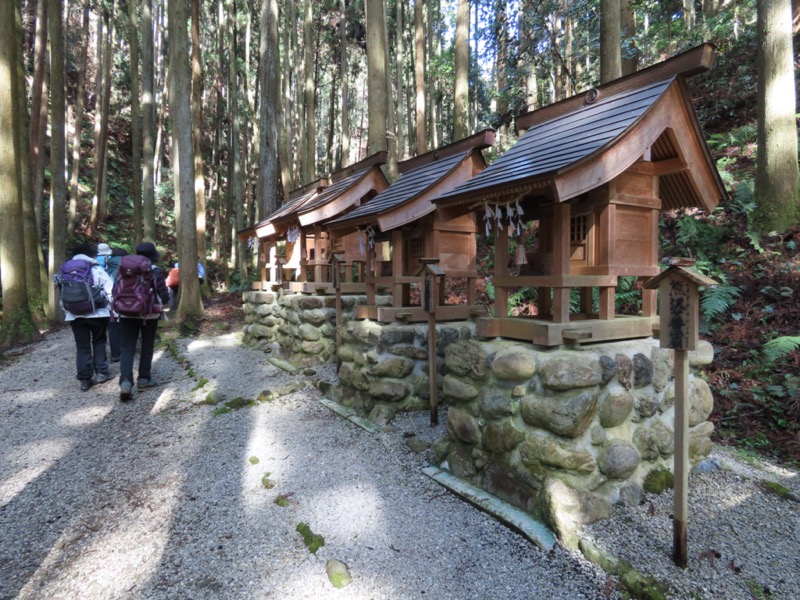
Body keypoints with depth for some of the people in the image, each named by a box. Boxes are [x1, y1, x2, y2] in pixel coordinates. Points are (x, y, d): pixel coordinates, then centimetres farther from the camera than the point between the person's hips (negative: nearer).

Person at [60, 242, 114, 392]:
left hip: (75, 315, 3)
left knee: (82, 346, 7)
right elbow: (110, 290, -8)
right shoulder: (97, 270, -1)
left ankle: (84, 379, 5)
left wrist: (66, 312, 17)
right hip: (97, 313, -3)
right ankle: (101, 373, 12)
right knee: (99, 342, 14)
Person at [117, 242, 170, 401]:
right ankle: (144, 379, 21)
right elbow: (164, 296, -8)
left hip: (127, 314, 2)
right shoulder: (155, 271, -7)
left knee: (126, 348, 2)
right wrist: (159, 303, 14)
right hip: (149, 314, -2)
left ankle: (125, 382, -14)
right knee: (147, 347, 14)